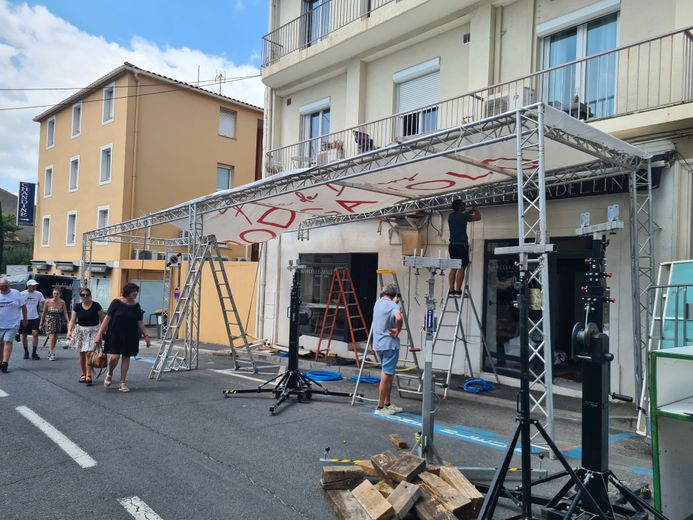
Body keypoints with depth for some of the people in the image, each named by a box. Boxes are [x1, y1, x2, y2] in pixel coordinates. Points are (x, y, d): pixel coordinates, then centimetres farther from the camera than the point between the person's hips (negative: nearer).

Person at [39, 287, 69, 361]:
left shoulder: (62, 302, -5)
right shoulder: (47, 302, -8)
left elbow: (65, 313, -4)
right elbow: (43, 313, 0)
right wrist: (41, 323, 3)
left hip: (58, 321, 3)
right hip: (49, 320, -3)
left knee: (55, 338, 11)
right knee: (51, 337, -14)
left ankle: (50, 352, 30)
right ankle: (51, 354, -14)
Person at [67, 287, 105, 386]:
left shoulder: (96, 305, -7)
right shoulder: (77, 306, 1)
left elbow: (103, 320, -4)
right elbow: (72, 320, -3)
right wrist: (69, 331, -18)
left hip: (93, 331, -3)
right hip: (81, 331, 3)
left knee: (89, 354, -13)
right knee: (82, 354, 11)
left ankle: (88, 376, -9)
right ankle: (84, 374, 27)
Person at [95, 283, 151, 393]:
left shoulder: (136, 305, 3)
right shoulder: (117, 302, -8)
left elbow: (140, 322, 7)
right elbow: (107, 318, -7)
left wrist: (146, 336, 3)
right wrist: (100, 333, -10)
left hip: (130, 336, 4)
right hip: (115, 334, -3)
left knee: (126, 357, 6)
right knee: (115, 357, -10)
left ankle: (123, 382, 17)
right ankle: (109, 375, 21)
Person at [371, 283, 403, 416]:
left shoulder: (378, 302, 10)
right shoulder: (393, 306, -13)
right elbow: (399, 318, -34)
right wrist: (397, 331, -19)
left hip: (378, 344, 8)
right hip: (390, 345, -8)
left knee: (389, 375, 17)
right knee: (386, 376, -3)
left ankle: (387, 404, 23)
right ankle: (380, 407, 1)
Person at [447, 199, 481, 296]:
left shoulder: (451, 216, 11)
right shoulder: (462, 216, -11)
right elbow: (478, 217, -8)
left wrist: (470, 212, 29)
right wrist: (475, 210, 11)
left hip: (453, 245, 8)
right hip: (461, 245, -8)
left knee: (453, 268, 8)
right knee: (461, 268, -7)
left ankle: (451, 290, 5)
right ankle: (458, 291, -11)